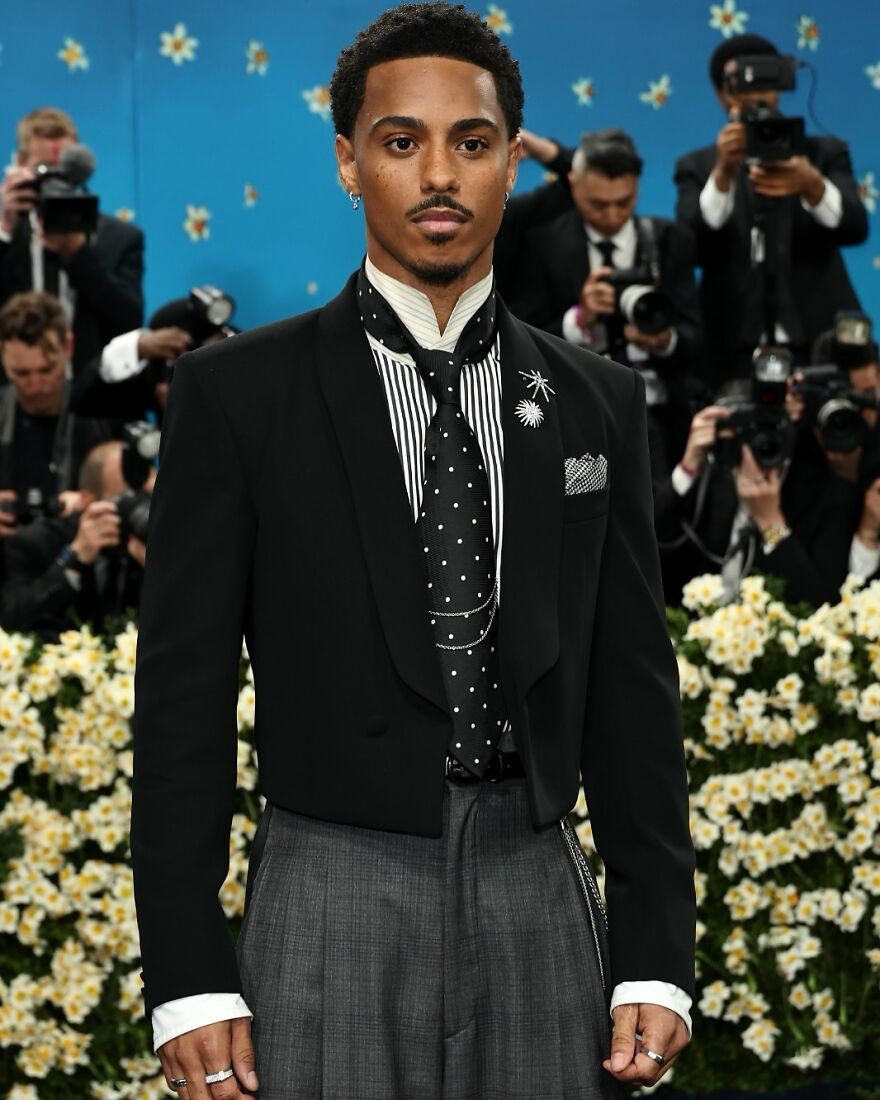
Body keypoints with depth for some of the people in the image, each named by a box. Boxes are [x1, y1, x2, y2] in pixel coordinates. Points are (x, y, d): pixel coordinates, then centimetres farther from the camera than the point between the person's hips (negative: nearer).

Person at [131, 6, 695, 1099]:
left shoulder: (597, 403, 10)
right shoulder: (237, 393, 1)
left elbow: (632, 691, 10)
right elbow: (182, 693, -1)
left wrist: (655, 956, 4)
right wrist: (187, 978, -7)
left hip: (539, 898, 3)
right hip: (336, 904, -3)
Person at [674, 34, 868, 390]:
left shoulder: (824, 153, 12)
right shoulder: (698, 167, 11)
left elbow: (855, 228, -5)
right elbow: (692, 249, -5)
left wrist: (812, 185, -25)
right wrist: (723, 174, -20)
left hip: (820, 348, 0)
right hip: (734, 356, 0)